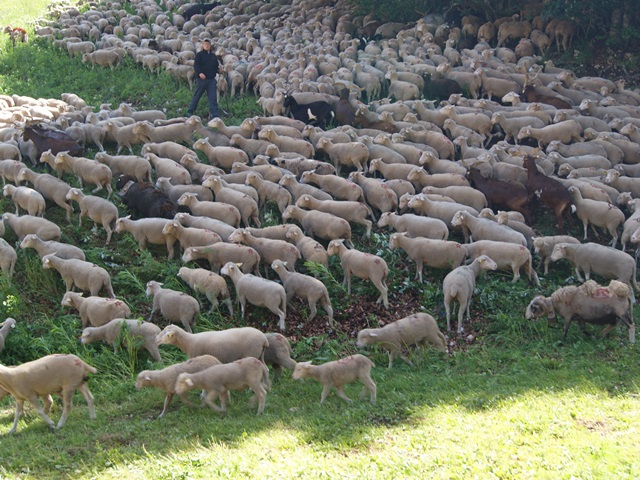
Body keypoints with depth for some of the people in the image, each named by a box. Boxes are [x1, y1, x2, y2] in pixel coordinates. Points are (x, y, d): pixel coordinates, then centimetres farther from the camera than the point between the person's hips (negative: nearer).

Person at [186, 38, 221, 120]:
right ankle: (189, 112, 17)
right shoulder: (199, 55, -1)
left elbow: (216, 66, 22)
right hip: (201, 79, -4)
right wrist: (200, 73, -27)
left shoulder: (213, 56, 15)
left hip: (211, 79, 4)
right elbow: (195, 65, -10)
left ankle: (214, 115, -2)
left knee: (213, 98, -2)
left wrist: (219, 69, -1)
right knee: (197, 96, 4)